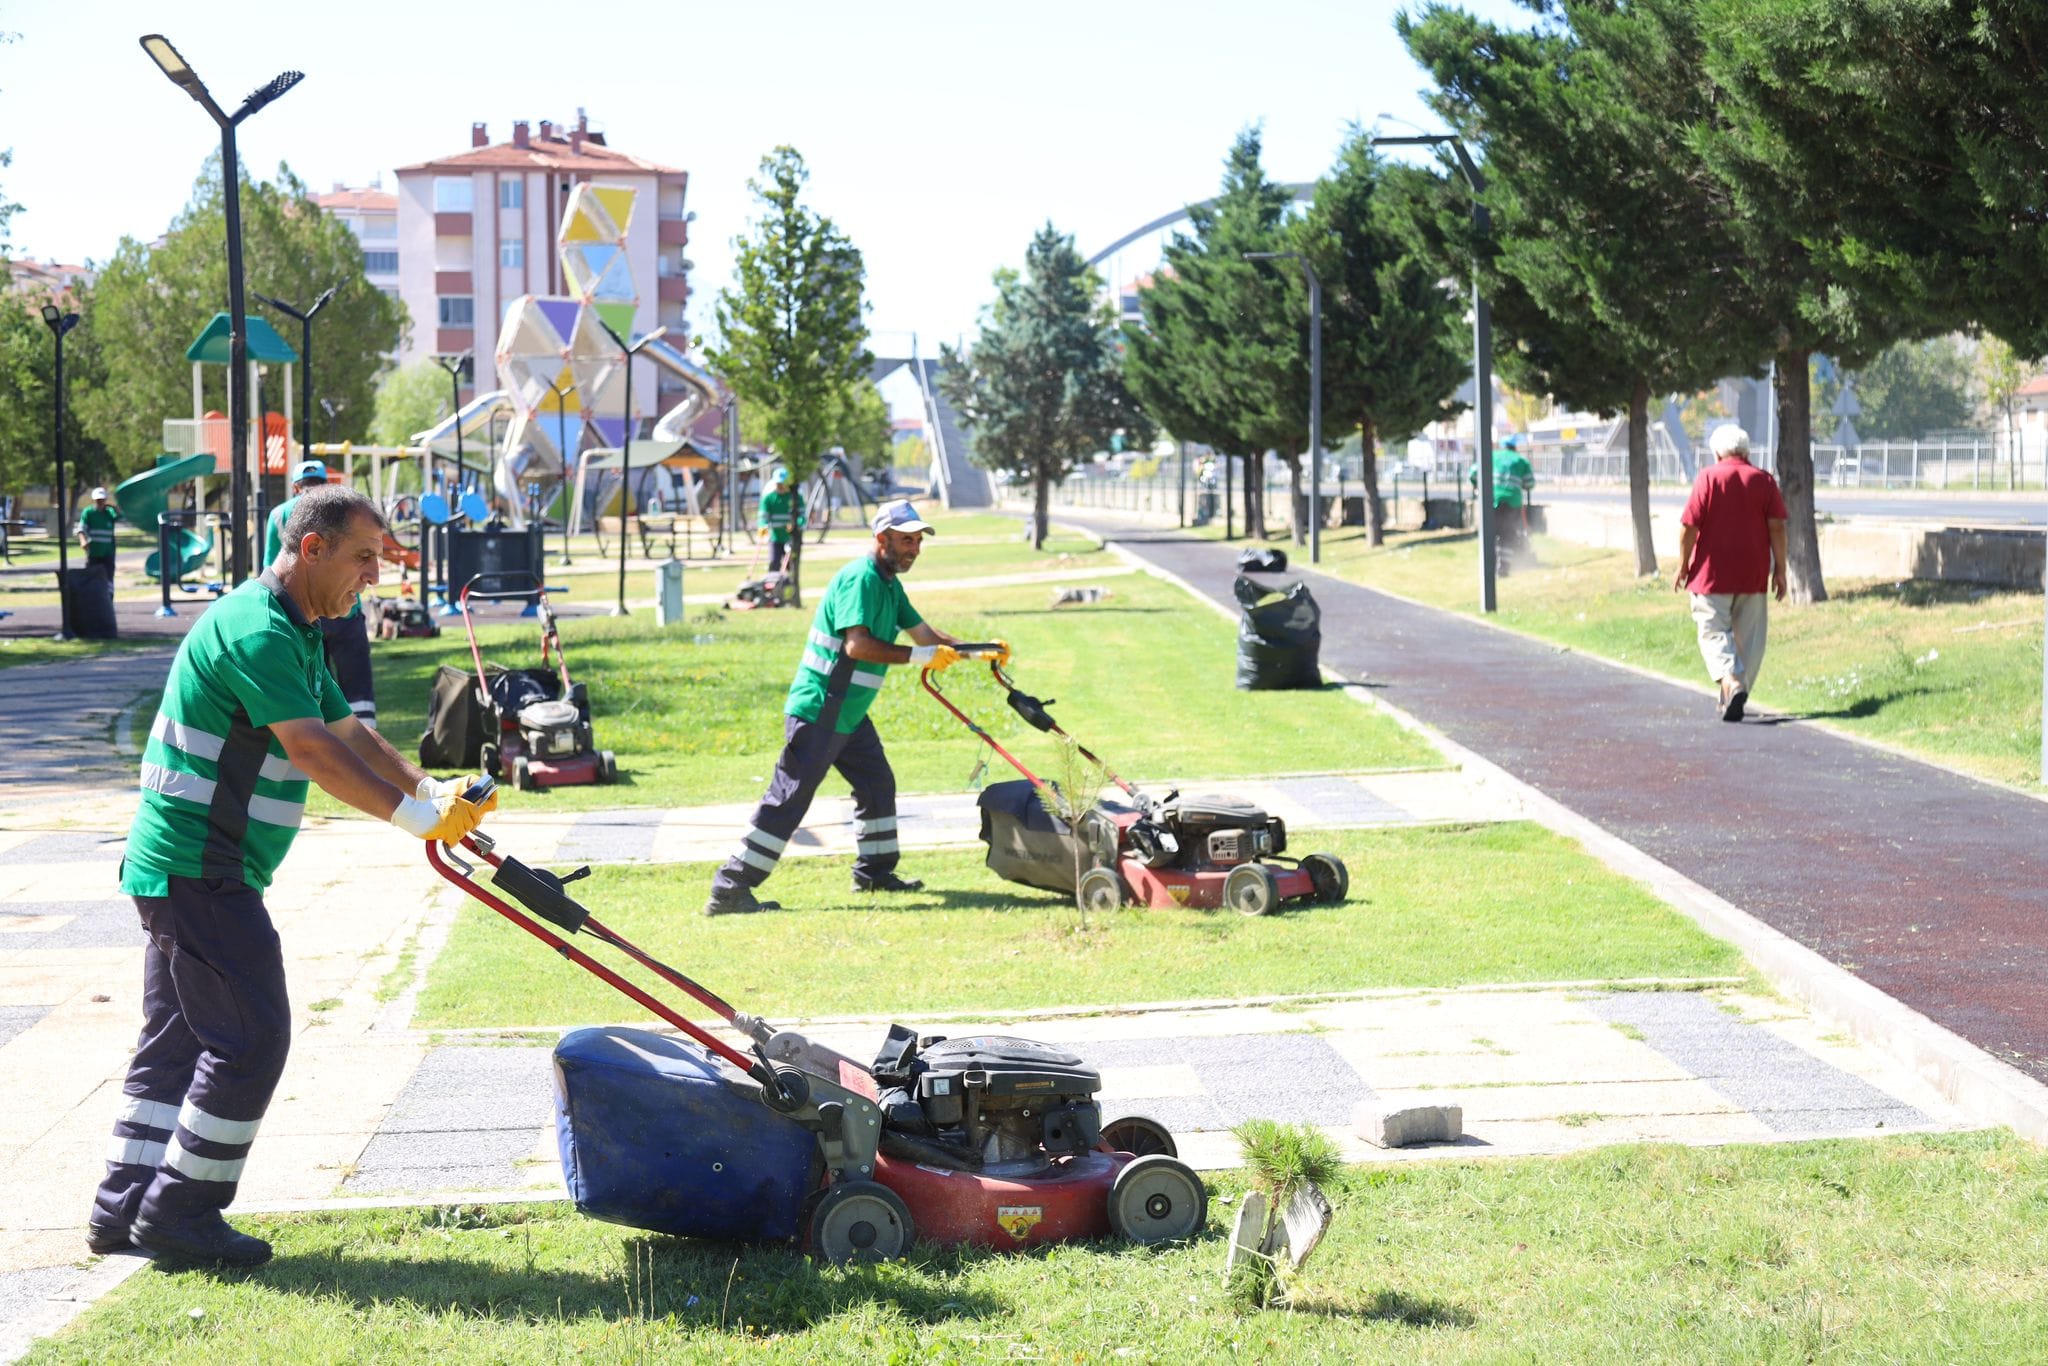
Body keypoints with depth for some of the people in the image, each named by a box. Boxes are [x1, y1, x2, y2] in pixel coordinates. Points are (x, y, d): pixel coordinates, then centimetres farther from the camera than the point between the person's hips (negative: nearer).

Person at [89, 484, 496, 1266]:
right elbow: (313, 752, -26)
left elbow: (349, 733, 19)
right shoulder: (256, 630, -19)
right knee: (251, 1039, -8)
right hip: (200, 871, -11)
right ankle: (178, 1211, -1)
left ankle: (123, 1211, 19)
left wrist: (433, 791, 8)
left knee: (178, 1037, 14)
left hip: (177, 871, 11)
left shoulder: (294, 634, 16)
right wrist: (416, 817, -27)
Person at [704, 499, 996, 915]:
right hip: (817, 713, -10)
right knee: (788, 800, -10)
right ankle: (730, 889, -9)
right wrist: (919, 656, -27)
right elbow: (857, 644, -28)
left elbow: (926, 634, 17)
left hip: (849, 715, 10)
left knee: (878, 785, 17)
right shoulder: (860, 578, -18)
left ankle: (875, 872, 32)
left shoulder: (890, 585, 14)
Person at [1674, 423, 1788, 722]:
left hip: (1712, 573, -3)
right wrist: (1779, 570, 4)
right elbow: (1777, 527, -1)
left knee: (1714, 633, -1)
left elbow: (1689, 526, -8)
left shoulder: (1708, 478, -3)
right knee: (1749, 637, 11)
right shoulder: (1764, 481, 4)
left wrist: (1683, 566, 1)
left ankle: (1732, 682, -25)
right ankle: (1733, 699, 11)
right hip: (1753, 575, 3)